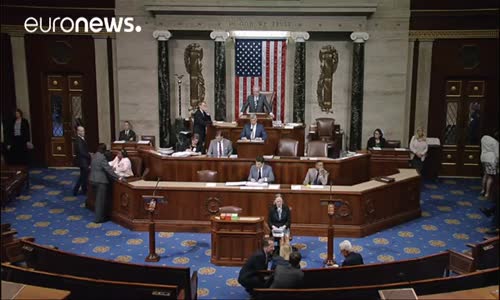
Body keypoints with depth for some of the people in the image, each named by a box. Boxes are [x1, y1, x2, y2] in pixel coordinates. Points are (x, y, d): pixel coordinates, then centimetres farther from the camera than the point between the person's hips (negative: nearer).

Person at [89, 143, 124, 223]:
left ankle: (99, 216, 27)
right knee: (101, 200, 0)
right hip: (100, 181, -9)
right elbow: (108, 169, -20)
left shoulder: (94, 156, 8)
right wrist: (118, 177, -17)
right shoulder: (102, 157, -18)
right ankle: (99, 218, 4)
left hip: (93, 180, 9)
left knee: (98, 199, 18)